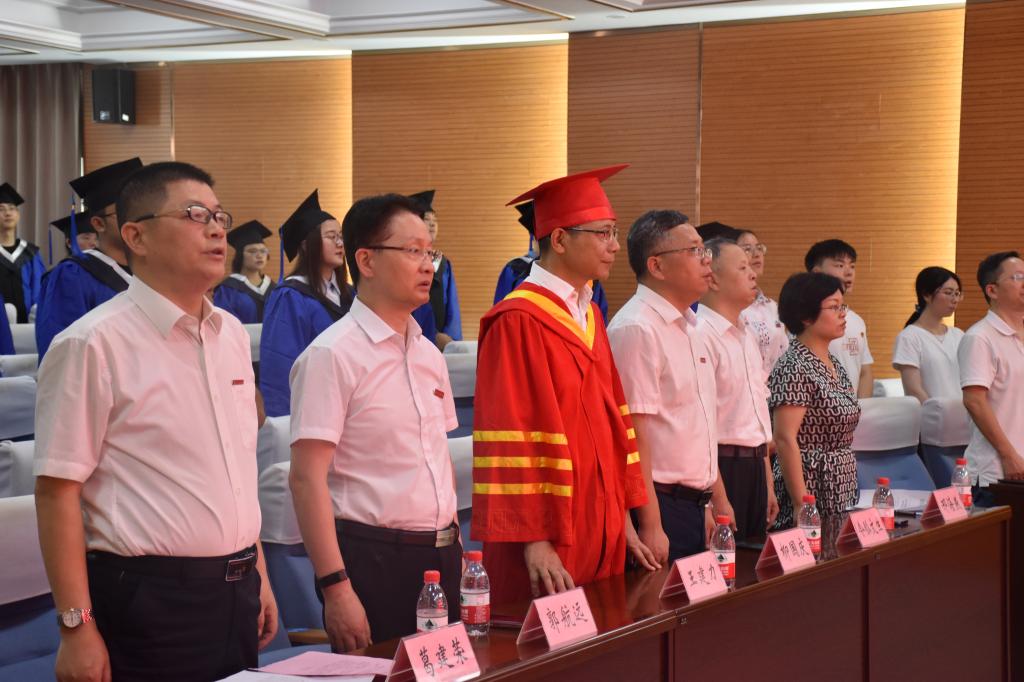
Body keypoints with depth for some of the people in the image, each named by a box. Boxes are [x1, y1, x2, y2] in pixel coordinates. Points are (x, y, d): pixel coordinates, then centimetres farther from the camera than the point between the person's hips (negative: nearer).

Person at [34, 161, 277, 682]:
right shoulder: (94, 344, -11)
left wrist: (258, 575, 16)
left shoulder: (232, 335, 10)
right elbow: (57, 492, -13)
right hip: (147, 599, -6)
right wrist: (77, 627, -16)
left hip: (236, 594, 7)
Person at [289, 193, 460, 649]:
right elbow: (307, 477, -16)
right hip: (372, 558, -7)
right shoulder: (332, 355, -12)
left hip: (440, 557, 7)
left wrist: (455, 549, 13)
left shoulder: (429, 354, 12)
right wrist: (336, 588, -20)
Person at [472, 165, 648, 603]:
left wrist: (622, 516, 13)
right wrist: (534, 540, -19)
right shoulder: (519, 322, -14)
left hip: (600, 531, 8)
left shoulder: (589, 315, 13)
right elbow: (510, 435, -17)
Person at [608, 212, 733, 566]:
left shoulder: (688, 327, 15)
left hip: (695, 506, 9)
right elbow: (634, 432, -20)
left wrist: (718, 501, 21)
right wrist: (651, 526, -22)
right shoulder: (636, 328, -15)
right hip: (659, 507, -9)